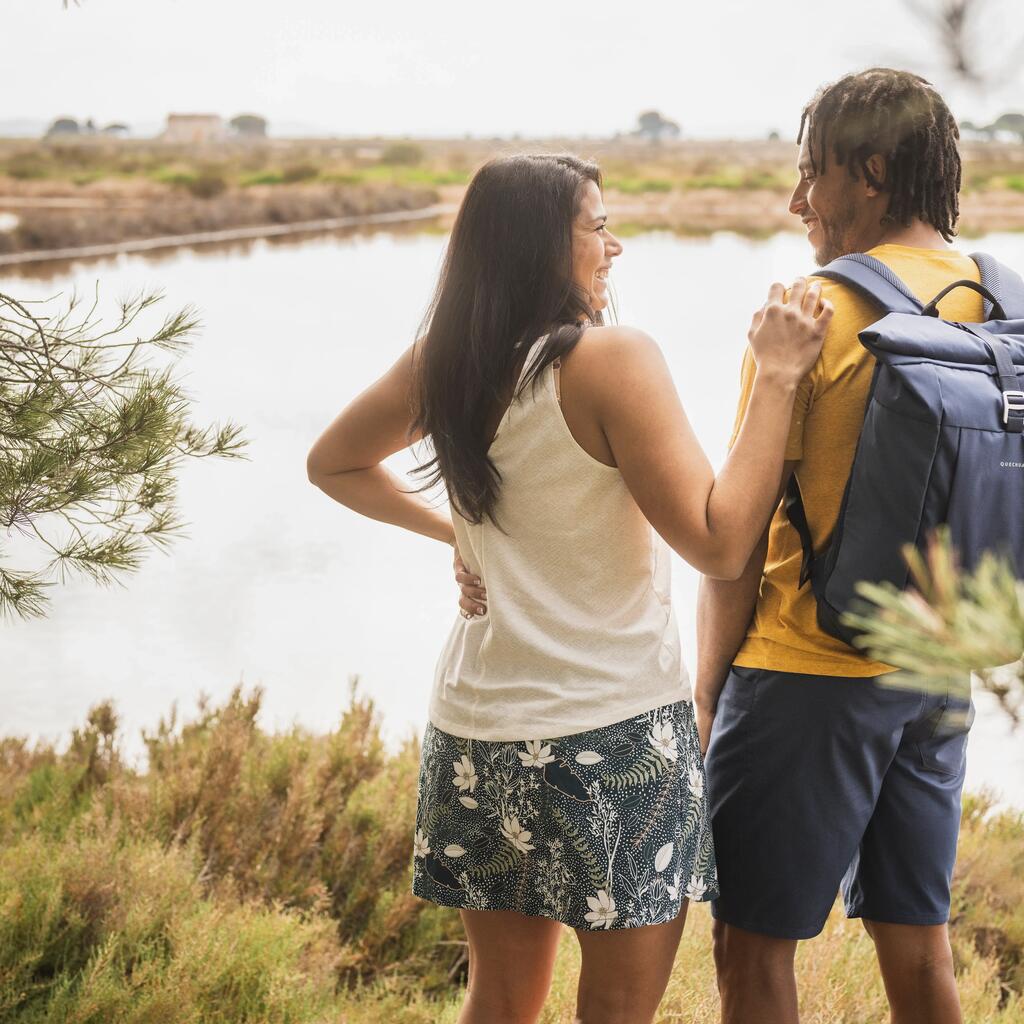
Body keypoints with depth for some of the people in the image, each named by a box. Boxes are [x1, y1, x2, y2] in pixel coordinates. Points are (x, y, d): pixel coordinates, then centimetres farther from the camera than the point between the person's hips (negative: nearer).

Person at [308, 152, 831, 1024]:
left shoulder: (441, 364, 4)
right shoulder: (613, 359, -16)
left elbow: (333, 465, 21)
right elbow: (719, 542, -19)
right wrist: (777, 376, -15)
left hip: (477, 729, 6)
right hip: (614, 729, -6)